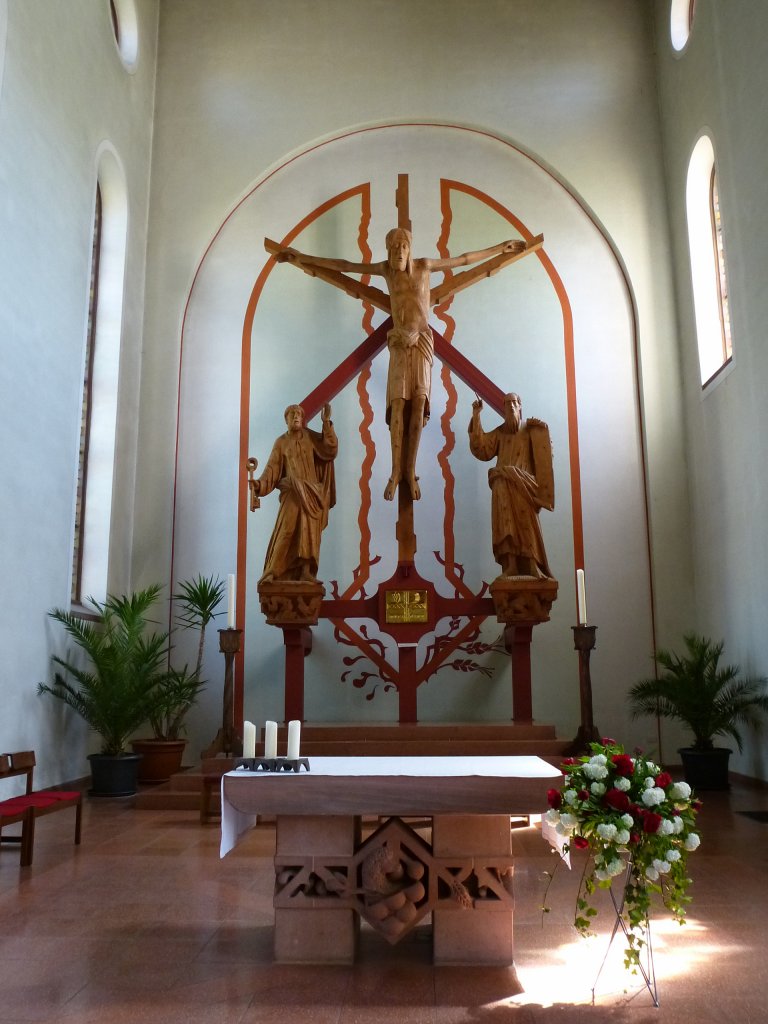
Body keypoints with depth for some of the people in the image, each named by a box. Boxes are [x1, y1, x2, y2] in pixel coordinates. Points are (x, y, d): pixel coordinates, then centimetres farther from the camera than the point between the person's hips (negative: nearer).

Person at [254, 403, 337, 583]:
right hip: (292, 493, -2)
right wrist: (259, 483, -18)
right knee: (285, 531, -14)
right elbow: (272, 468, 0)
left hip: (311, 493, 2)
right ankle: (272, 572, -12)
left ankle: (306, 573, 0)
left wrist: (326, 423, -11)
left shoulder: (311, 437, 8)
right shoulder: (281, 442, 6)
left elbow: (331, 449, -5)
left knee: (309, 532, -2)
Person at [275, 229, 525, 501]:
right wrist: (302, 257, 7)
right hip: (400, 344, 0)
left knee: (418, 407, -6)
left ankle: (410, 472, -1)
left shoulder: (424, 265, 1)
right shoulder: (386, 269, 2)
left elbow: (464, 259, 10)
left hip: (422, 342, 0)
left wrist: (501, 248, 13)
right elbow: (344, 265, 6)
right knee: (398, 406, -9)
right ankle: (396, 472, -3)